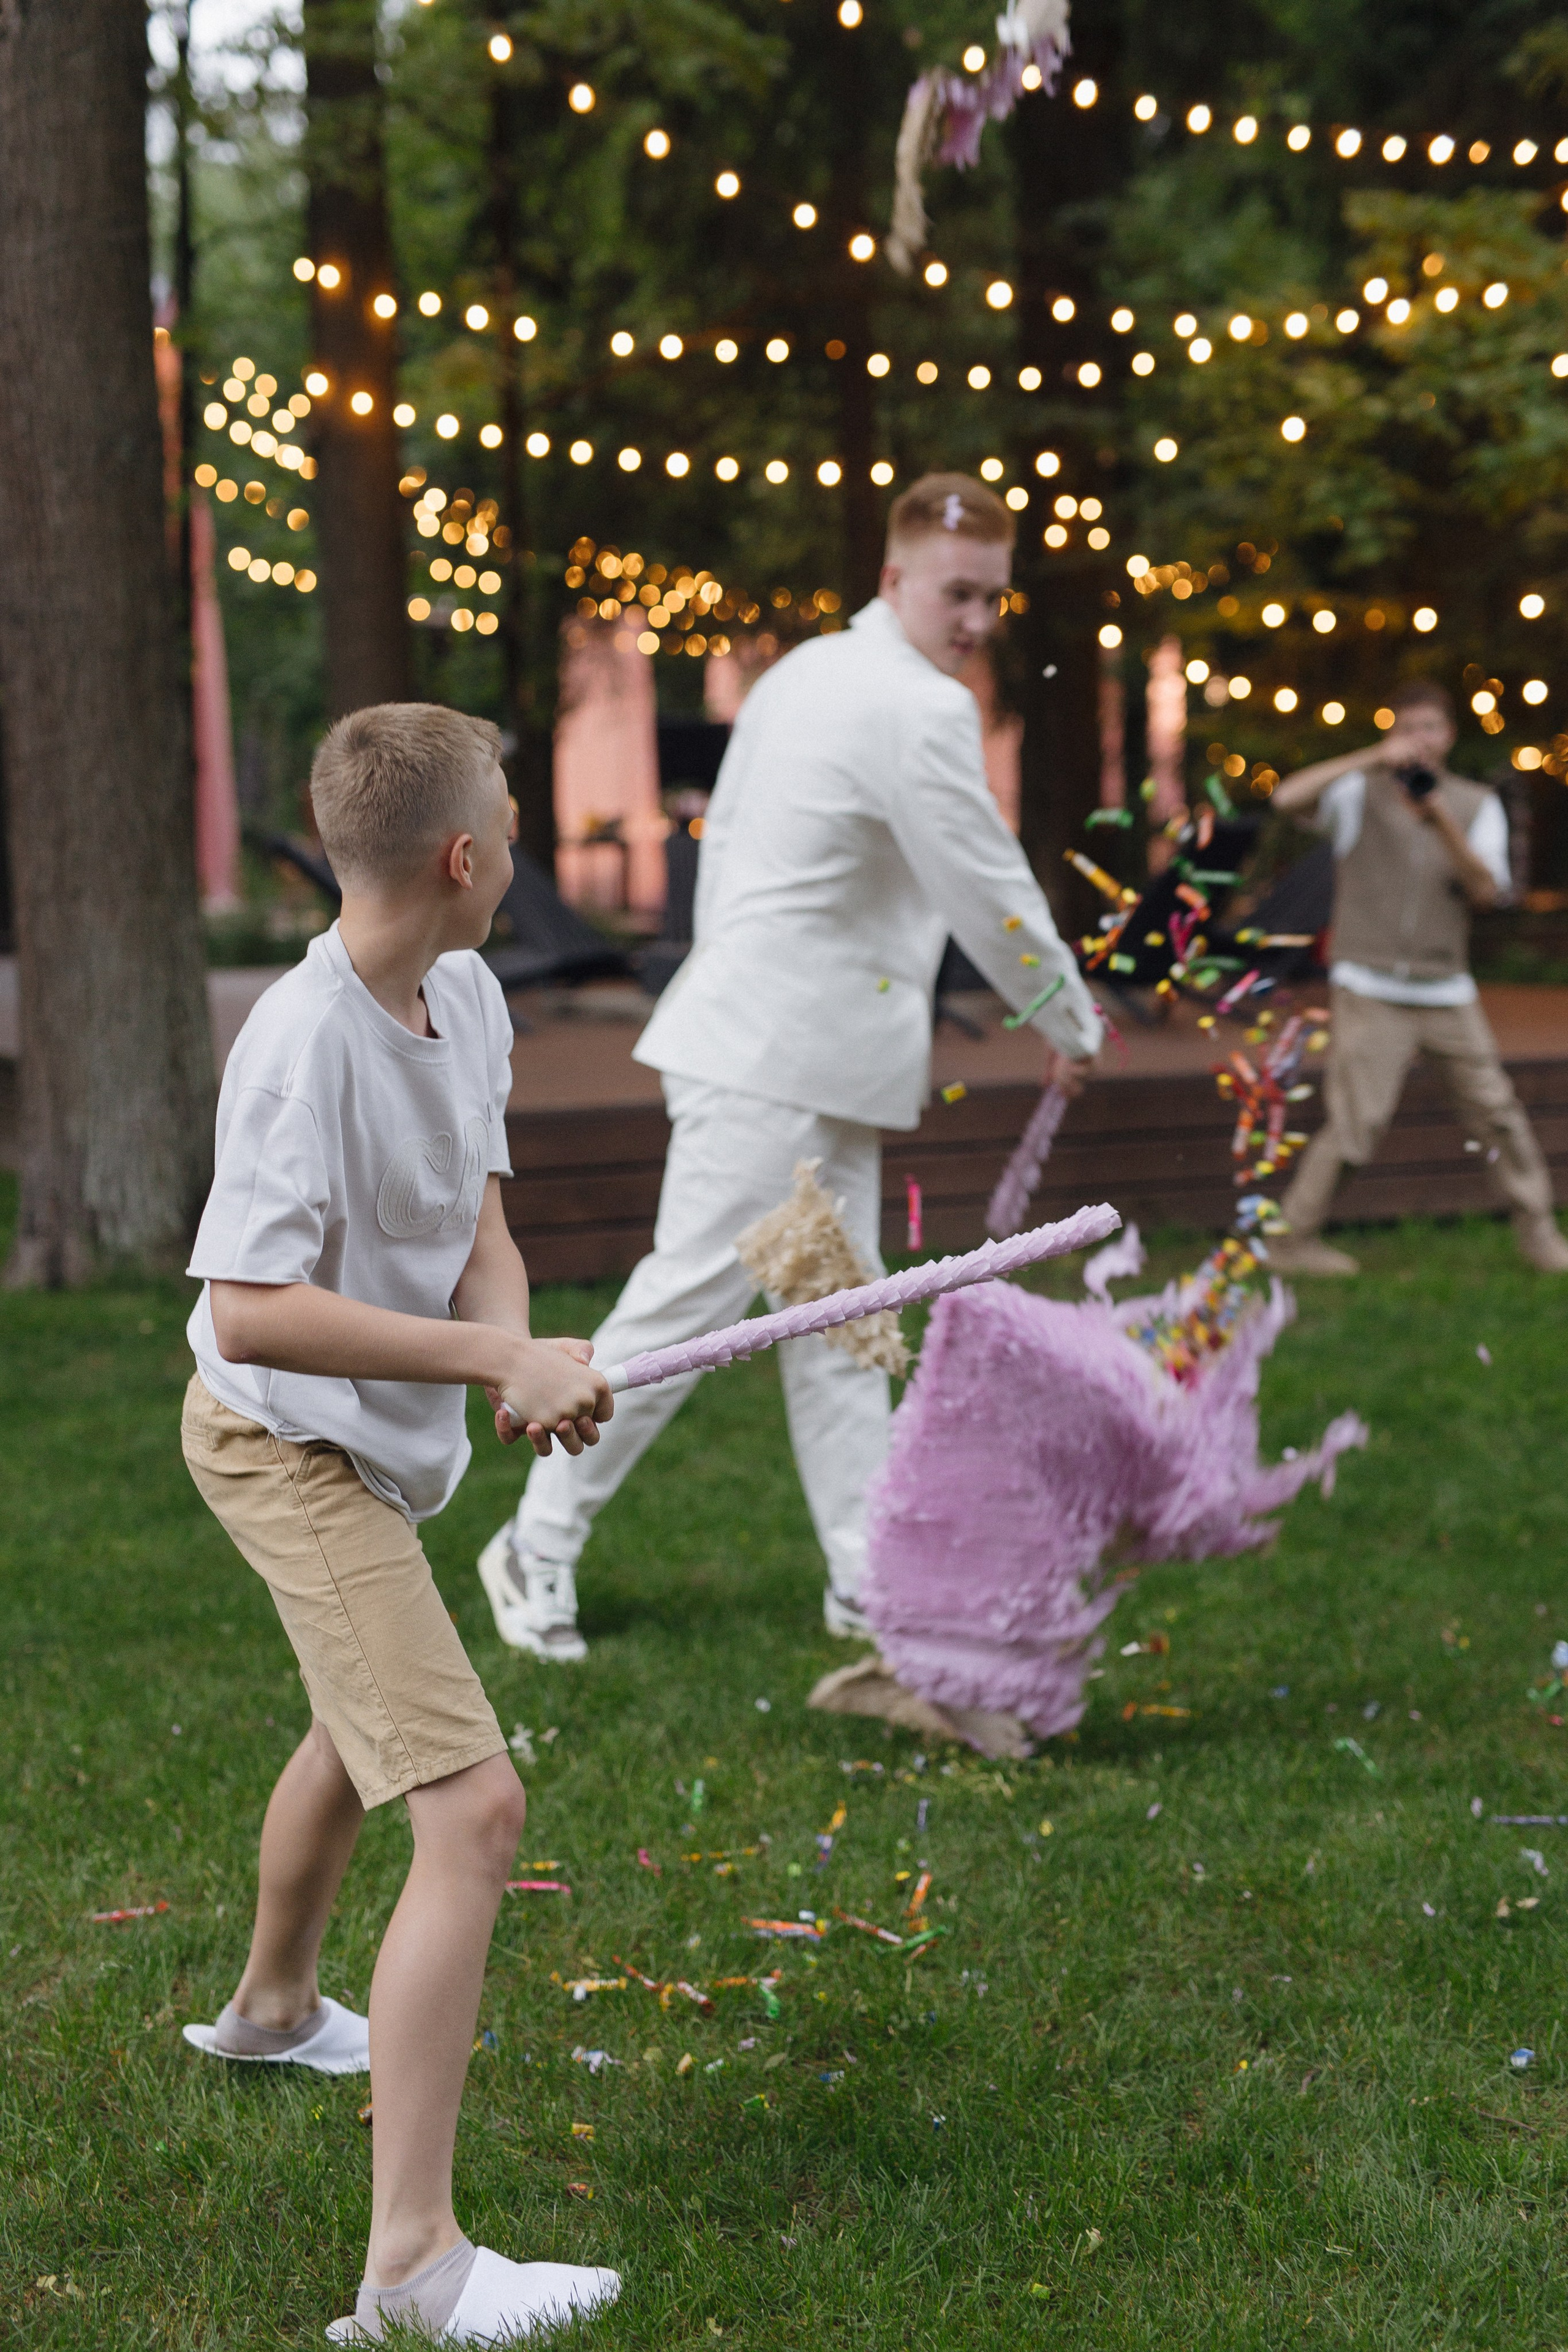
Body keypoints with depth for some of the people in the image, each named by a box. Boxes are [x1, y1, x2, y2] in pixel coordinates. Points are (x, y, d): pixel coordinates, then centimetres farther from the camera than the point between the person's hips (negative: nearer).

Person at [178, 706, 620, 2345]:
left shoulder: (468, 1001, -3)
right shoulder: (305, 1042, -30)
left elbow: (476, 1229, -1)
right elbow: (251, 1313, -35)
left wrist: (517, 1364, -22)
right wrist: (498, 1358, -34)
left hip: (376, 1446, 10)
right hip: (286, 1452, -10)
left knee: (363, 1728, 33)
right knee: (472, 1809, -20)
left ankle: (271, 2010, 61)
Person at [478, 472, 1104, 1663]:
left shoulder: (805, 673, 13)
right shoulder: (920, 712, -16)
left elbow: (723, 836, 18)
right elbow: (989, 892, -12)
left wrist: (730, 979, 23)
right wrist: (1072, 1020, 3)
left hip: (812, 1058, 11)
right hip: (774, 1057, -11)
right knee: (689, 1301, -5)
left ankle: (867, 1577, 14)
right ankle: (539, 1546, 5)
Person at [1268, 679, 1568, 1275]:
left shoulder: (1477, 805, 8)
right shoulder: (1360, 794, 0)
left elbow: (1485, 890, -6)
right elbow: (1287, 797, -19)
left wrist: (1443, 825, -22)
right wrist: (1373, 757, -24)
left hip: (1446, 992, 4)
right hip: (1371, 991, -4)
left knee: (1499, 1114, 4)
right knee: (1355, 1124, -10)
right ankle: (1293, 1240, 3)